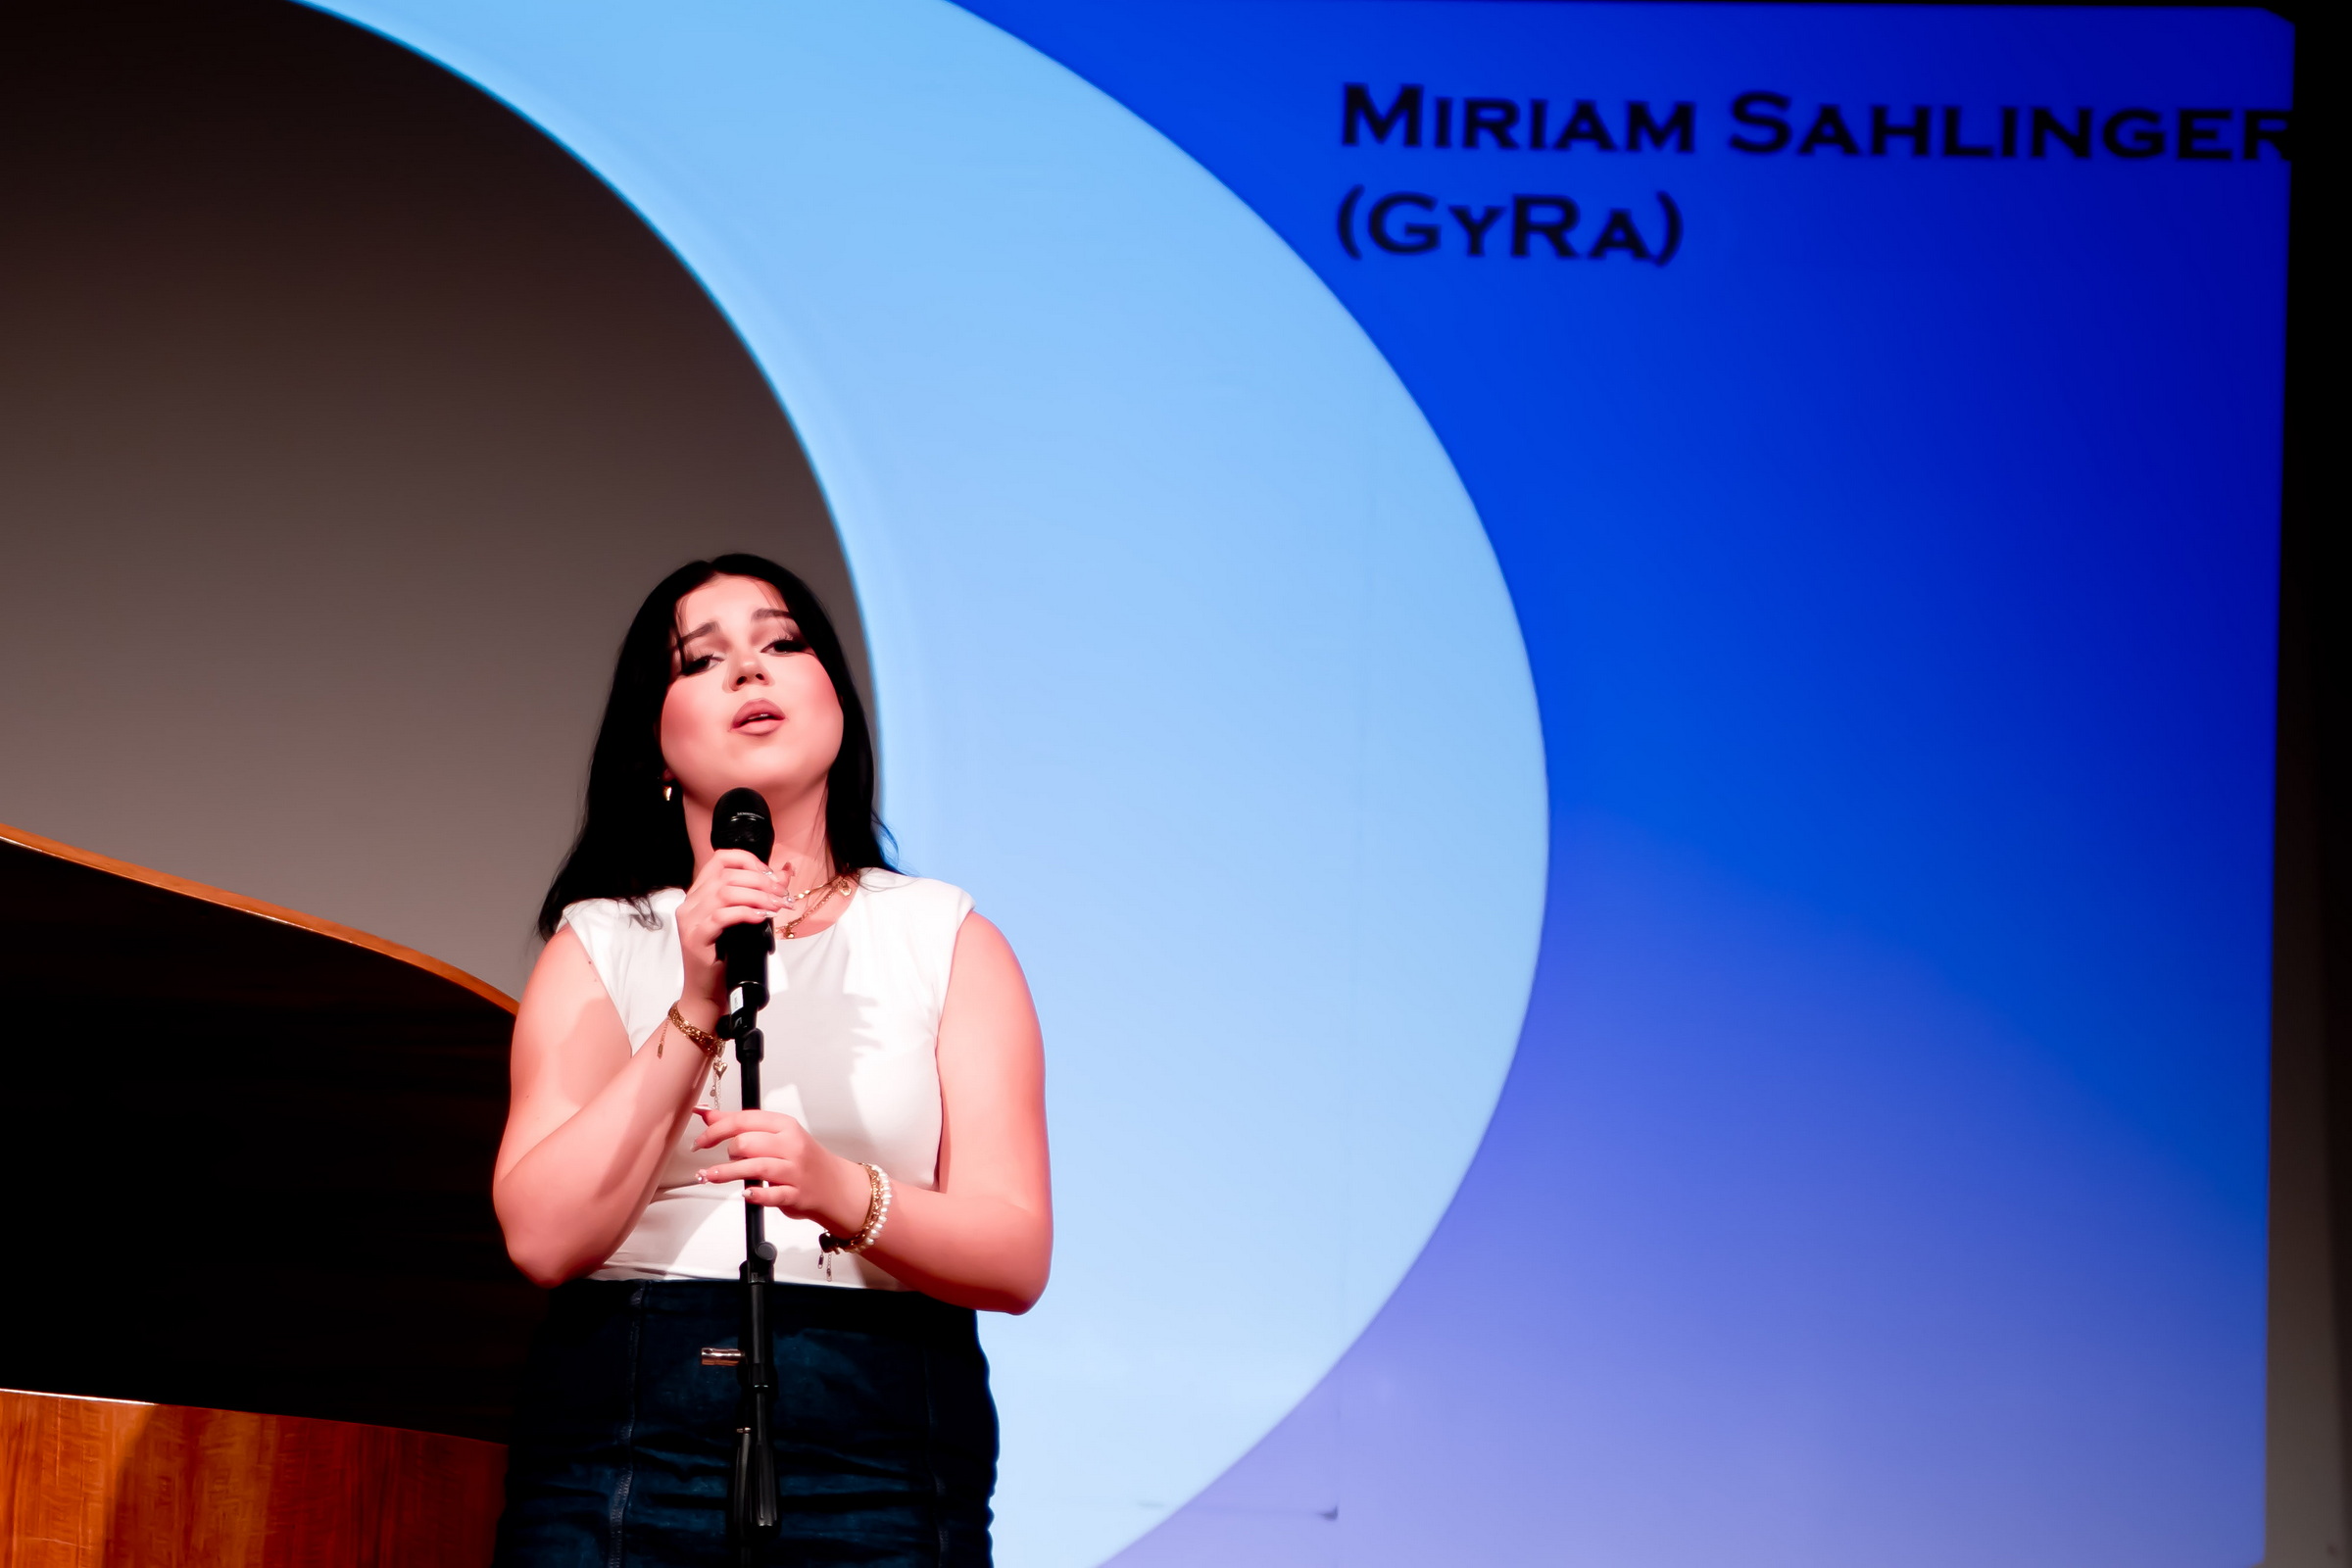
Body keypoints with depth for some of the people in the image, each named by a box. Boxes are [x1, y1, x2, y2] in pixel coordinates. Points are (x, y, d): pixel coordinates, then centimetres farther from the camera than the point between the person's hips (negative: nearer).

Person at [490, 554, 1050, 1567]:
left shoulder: (947, 941, 10)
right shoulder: (601, 945, 10)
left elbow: (1014, 1256, 0)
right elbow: (545, 1236, -3)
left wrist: (843, 1196, -19)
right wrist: (697, 1013, -12)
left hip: (881, 1462, 0)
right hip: (622, 1445, 0)